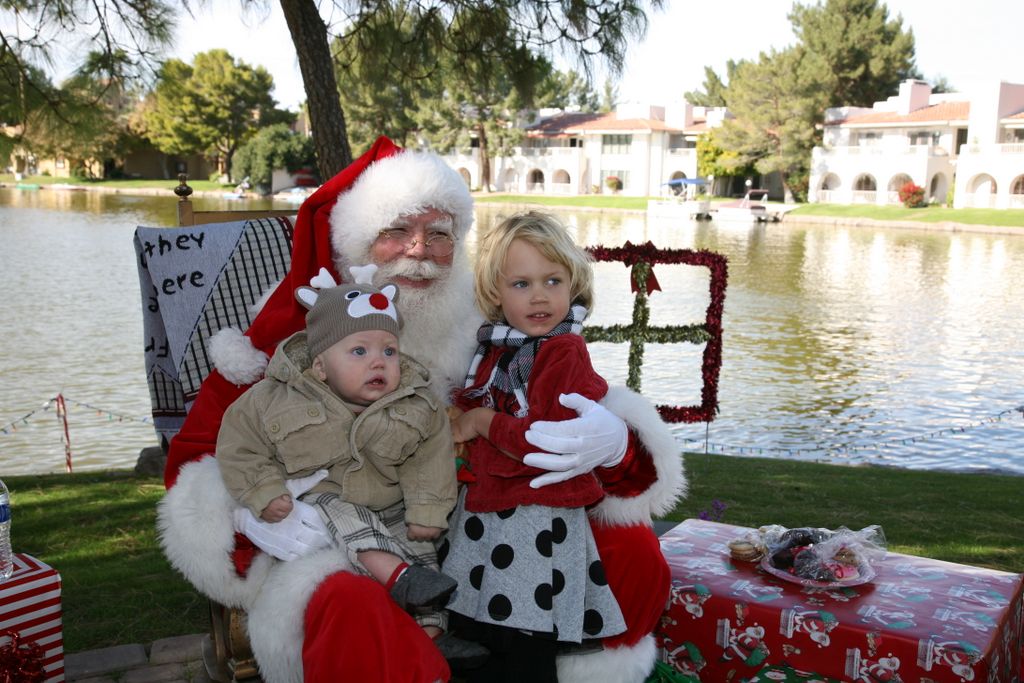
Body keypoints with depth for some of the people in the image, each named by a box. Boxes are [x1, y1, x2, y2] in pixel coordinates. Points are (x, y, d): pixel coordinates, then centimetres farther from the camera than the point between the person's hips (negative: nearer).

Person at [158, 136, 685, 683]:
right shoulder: (293, 336, -6)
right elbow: (196, 454, 0)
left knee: (633, 549, -10)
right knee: (352, 612, -38)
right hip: (334, 551, -3)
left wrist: (613, 439, -25)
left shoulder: (483, 332, 0)